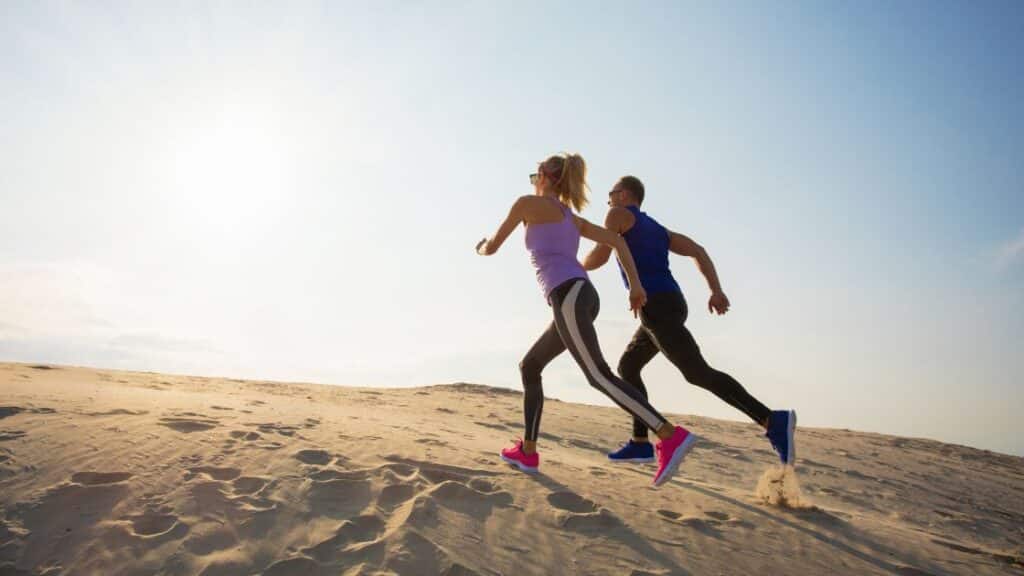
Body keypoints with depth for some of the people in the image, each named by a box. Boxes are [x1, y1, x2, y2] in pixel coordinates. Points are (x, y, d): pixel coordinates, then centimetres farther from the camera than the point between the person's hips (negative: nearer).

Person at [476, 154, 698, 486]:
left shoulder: (528, 203, 9)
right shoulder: (572, 218, 29)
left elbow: (492, 247, 13)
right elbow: (616, 240, 20)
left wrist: (480, 248, 38)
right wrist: (635, 284, 16)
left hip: (568, 296, -9)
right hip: (584, 297, 9)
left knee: (599, 375, -18)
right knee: (529, 368, 16)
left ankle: (671, 436, -27)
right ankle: (527, 452, 17)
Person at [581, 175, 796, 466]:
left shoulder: (619, 213, 7)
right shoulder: (658, 229, 28)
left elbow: (600, 257, -2)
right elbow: (698, 251, 17)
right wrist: (717, 291, 7)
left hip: (657, 307, -9)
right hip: (670, 305, 9)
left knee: (698, 373, -16)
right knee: (627, 367, 16)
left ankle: (774, 421, -24)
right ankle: (640, 443, 13)